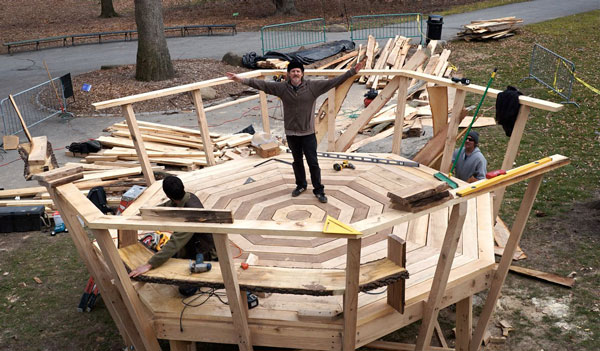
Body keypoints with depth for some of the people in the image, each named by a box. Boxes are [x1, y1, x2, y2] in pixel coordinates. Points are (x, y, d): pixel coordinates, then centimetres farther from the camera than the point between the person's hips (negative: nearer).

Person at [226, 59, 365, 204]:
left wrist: (353, 71, -19)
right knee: (297, 161, 19)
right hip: (291, 133, 2)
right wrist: (240, 80, -9)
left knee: (313, 162, 4)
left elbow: (333, 81, -12)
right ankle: (301, 185, 39)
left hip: (308, 133, -2)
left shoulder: (312, 86, -10)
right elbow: (261, 84, -4)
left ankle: (318, 190, 19)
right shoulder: (281, 87, -5)